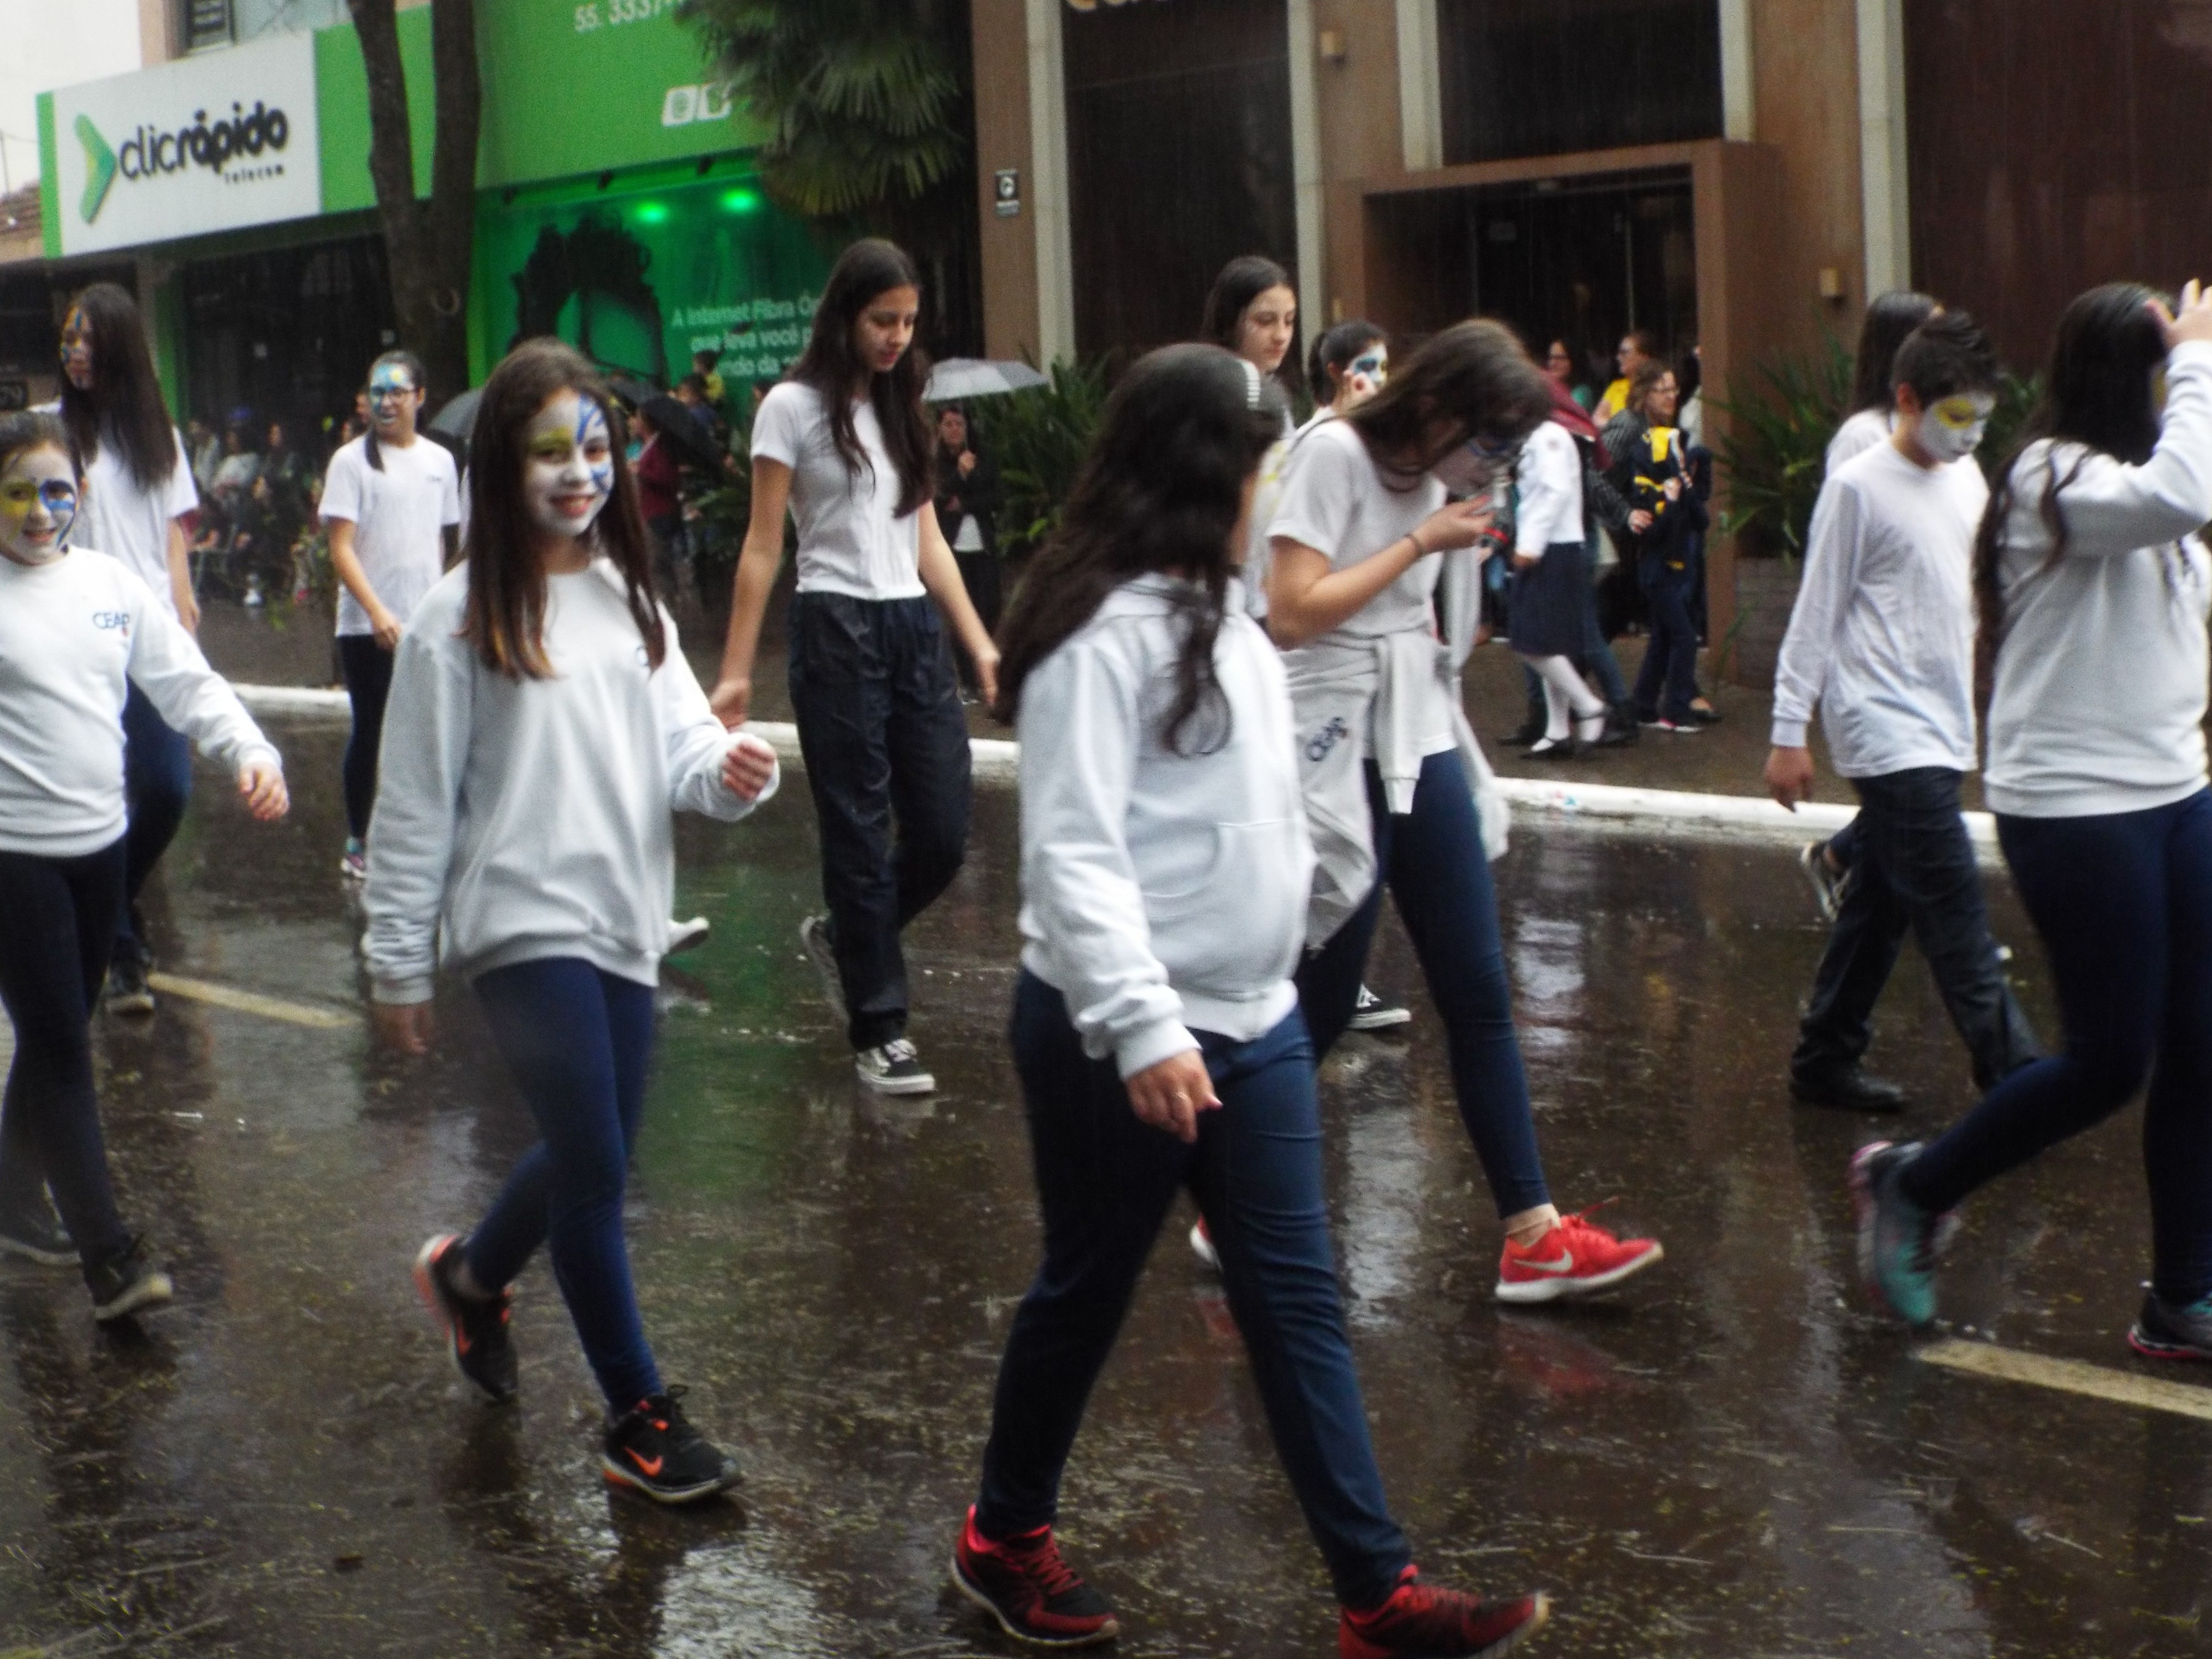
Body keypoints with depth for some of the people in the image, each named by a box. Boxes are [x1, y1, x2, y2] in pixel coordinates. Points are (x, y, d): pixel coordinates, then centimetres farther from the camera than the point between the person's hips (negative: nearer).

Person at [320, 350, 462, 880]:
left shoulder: (439, 461, 9)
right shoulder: (352, 461, -6)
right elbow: (341, 549, -11)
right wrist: (378, 612, -22)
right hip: (369, 628, -4)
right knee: (370, 731, 1)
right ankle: (357, 843, 12)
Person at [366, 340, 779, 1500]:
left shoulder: (628, 598, 9)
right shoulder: (458, 619, -8)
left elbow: (679, 740, 3)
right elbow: (415, 804, -5)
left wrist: (731, 771, -20)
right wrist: (396, 967, -3)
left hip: (623, 919, 6)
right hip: (523, 922, -6)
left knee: (587, 1159, 15)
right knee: (596, 1169, -5)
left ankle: (469, 1274, 45)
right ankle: (639, 1416, 10)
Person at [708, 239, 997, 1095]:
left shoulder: (902, 409, 15)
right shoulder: (794, 406, -3)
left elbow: (928, 540, 15)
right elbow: (763, 548, -5)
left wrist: (979, 642, 8)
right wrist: (736, 669, -9)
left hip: (914, 630, 6)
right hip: (837, 629, -6)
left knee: (943, 832, 2)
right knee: (860, 834, -1)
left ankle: (842, 937, 29)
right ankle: (878, 1030, 8)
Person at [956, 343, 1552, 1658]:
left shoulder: (1217, 616, 12)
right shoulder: (1105, 634, -17)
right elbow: (1074, 853, -23)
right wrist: (1141, 1028, -30)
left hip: (1254, 1021, 8)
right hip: (1122, 1039, -8)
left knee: (1299, 1301, 6)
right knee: (1088, 1294, 9)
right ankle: (1008, 1537, 31)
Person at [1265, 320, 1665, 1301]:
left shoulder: (1436, 477, 9)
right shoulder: (1335, 455, -13)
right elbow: (1291, 613, -20)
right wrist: (1421, 541, -15)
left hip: (1423, 742, 7)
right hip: (1338, 753, -7)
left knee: (1478, 995, 5)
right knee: (1319, 1004, 1)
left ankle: (1534, 1235, 8)